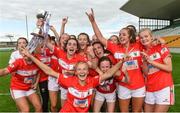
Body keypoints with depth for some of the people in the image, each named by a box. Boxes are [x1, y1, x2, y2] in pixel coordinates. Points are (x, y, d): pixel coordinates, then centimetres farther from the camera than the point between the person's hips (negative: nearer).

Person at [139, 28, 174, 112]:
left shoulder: (161, 48, -5)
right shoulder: (143, 52, 7)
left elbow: (169, 68, -11)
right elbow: (146, 73, 2)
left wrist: (151, 61, -16)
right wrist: (145, 61, -13)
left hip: (164, 88, -4)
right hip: (149, 89, 5)